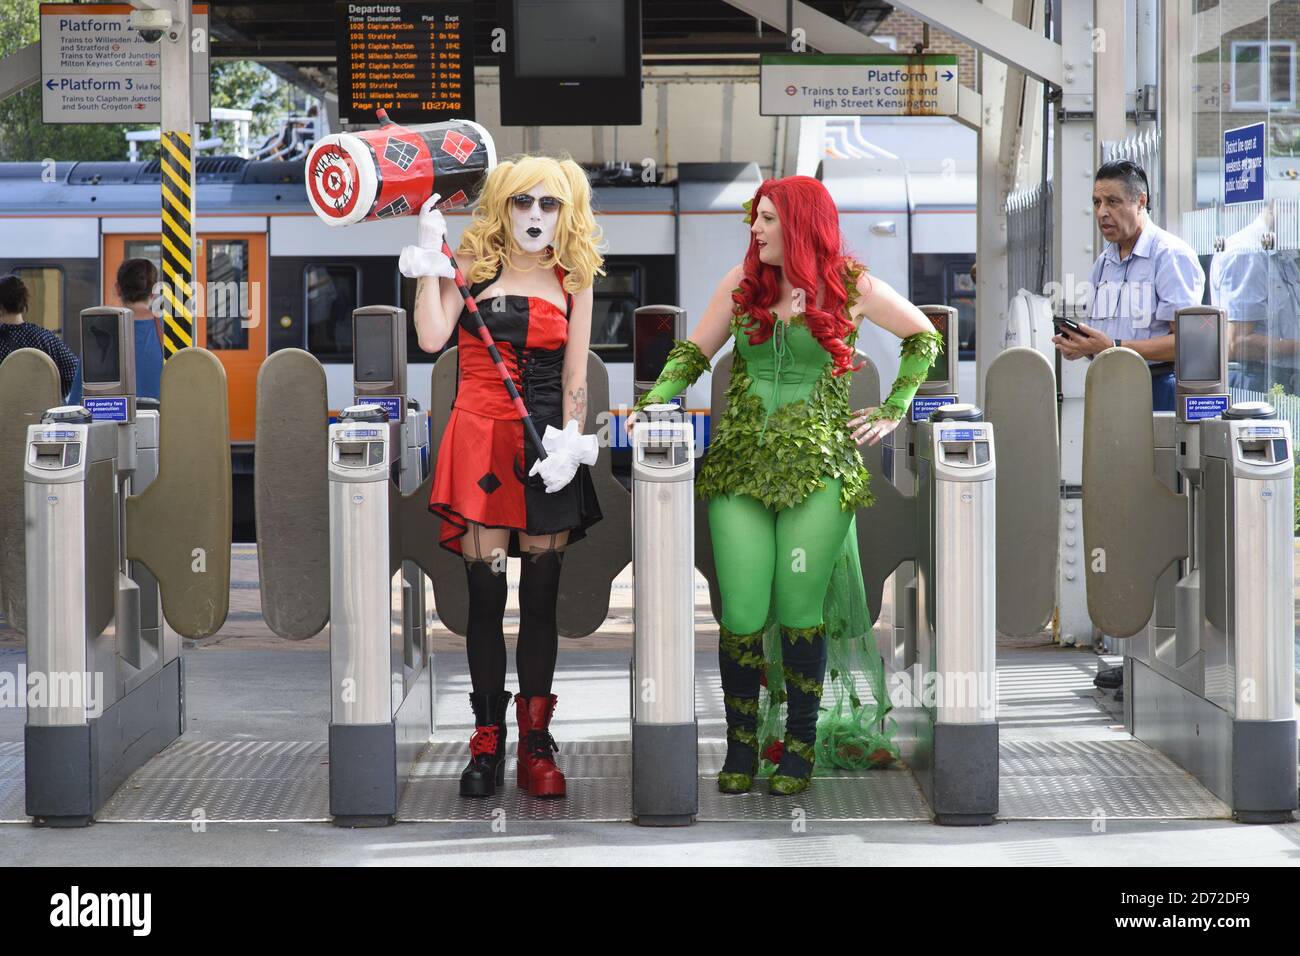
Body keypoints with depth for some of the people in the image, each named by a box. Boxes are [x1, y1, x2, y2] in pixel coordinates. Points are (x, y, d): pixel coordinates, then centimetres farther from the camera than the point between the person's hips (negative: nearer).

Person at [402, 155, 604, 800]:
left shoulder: (574, 281, 9)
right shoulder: (474, 266, 6)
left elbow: (575, 376, 6)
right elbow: (431, 337, -7)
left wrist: (570, 440, -7)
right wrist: (430, 258, -7)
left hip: (545, 444, 1)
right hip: (479, 438, -1)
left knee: (540, 598, 2)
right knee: (485, 596, -2)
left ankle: (536, 744, 7)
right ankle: (487, 743, 4)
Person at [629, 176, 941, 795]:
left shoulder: (851, 287, 3)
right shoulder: (742, 282, 9)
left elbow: (924, 337, 15)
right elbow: (693, 353, 13)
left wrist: (892, 412, 8)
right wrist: (655, 401, -4)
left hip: (817, 466, -2)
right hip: (740, 464, 2)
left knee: (800, 611, -5)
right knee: (742, 614, -5)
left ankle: (800, 745, 8)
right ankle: (741, 746, 6)